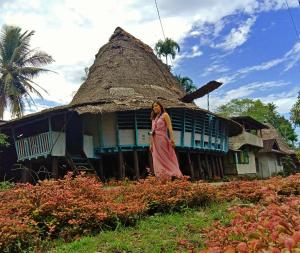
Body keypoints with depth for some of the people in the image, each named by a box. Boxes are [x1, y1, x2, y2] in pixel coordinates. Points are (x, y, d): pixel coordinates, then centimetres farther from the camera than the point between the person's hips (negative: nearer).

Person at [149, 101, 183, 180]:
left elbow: (169, 127, -7)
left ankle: (172, 177, -8)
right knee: (157, 161, 1)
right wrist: (151, 144, 13)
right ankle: (162, 180, 3)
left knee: (165, 159, -10)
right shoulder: (154, 118, 21)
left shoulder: (164, 115, 4)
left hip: (162, 139, -6)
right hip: (155, 141, 6)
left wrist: (172, 139, -20)